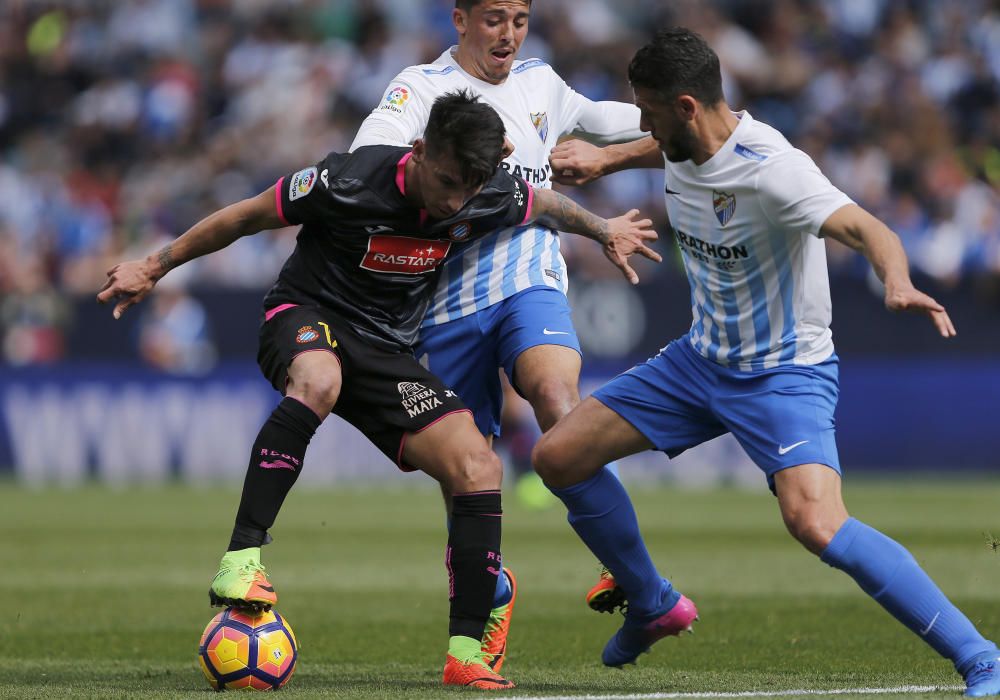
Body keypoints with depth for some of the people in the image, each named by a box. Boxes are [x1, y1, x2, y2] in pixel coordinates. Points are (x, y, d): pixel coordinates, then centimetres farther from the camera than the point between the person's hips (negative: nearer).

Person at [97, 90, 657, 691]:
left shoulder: (490, 198, -10)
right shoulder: (349, 183, -23)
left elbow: (546, 205, 16)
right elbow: (246, 216, -10)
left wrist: (606, 231, 33)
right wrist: (155, 268, -3)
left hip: (387, 349, 5)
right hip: (306, 319, -5)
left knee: (480, 468, -13)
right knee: (319, 381, -42)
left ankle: (467, 652, -6)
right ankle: (241, 562, -45)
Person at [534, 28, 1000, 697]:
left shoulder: (769, 167, -29)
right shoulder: (684, 147, -3)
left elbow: (865, 228, -44)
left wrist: (897, 282, -63)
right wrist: (607, 158, 24)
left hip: (784, 373, -9)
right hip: (701, 359, 9)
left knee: (816, 524, -31)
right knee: (558, 458, 6)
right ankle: (653, 605, 29)